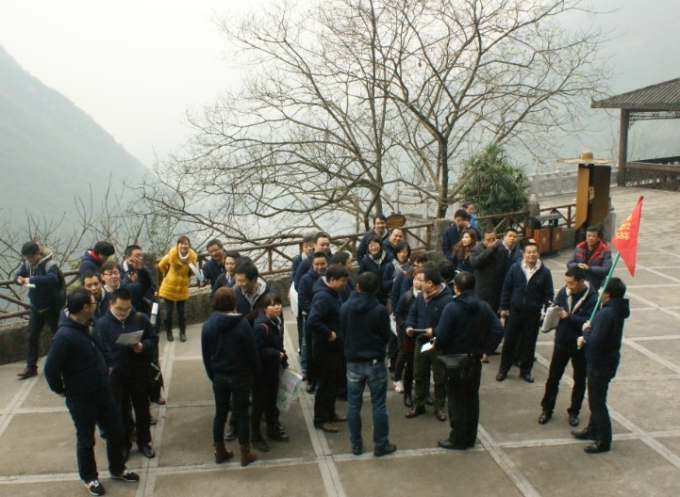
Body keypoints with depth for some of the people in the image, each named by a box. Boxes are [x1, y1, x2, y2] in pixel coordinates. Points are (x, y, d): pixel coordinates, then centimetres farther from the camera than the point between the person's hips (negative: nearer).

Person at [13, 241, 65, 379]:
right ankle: (31, 367, 13)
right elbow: (18, 275, 9)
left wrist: (31, 279, -42)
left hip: (51, 306, -6)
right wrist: (19, 279, -16)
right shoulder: (28, 263, 0)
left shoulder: (49, 264, -22)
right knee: (32, 336, 7)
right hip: (36, 306, 7)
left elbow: (53, 278, -39)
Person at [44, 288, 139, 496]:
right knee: (86, 440, 13)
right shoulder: (64, 336, -28)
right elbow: (51, 369, -22)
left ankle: (117, 469, 39)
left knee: (116, 431, 18)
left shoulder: (86, 327, -1)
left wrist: (106, 372, 11)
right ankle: (89, 478, 35)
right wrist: (61, 390, -9)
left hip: (103, 392, 7)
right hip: (81, 399, -7)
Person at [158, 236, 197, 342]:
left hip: (183, 288, 1)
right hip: (169, 287, -1)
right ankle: (168, 333, 24)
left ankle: (182, 333, 25)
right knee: (168, 311, 5)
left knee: (181, 312, 9)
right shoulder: (172, 254, -19)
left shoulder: (192, 256, -13)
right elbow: (161, 265, 0)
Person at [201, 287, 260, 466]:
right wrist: (256, 374, 1)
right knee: (242, 414, 8)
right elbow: (252, 352, -12)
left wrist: (213, 376, 13)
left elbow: (206, 355, 1)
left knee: (220, 414, 15)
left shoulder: (208, 325, -7)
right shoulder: (242, 323, -18)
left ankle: (220, 452, 26)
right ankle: (245, 454, 17)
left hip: (219, 377, 3)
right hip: (240, 376, -3)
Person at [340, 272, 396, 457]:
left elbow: (342, 335, 3)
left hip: (353, 362, 2)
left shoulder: (345, 307, -7)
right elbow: (386, 337, -3)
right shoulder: (380, 310, -14)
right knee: (379, 405, 8)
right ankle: (380, 445, 15)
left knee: (353, 405, 12)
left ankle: (356, 444, 19)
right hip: (375, 362, -2)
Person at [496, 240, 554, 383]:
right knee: (509, 341, 7)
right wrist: (504, 307, 2)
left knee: (529, 343, 10)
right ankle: (503, 369, 19)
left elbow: (549, 294, 0)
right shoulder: (515, 269, -3)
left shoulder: (544, 272, -4)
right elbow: (506, 289, 3)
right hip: (515, 312, 0)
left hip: (533, 314, 0)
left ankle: (525, 371, 24)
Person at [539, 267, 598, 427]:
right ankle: (547, 409, 25)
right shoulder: (563, 292, -7)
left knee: (580, 380, 14)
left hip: (580, 346, -3)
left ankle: (574, 412, 31)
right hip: (561, 342, 3)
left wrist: (569, 317, -32)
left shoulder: (592, 298, -19)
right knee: (553, 378, 10)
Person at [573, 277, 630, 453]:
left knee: (597, 402, 3)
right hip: (605, 361, 10)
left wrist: (586, 330, -13)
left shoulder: (606, 313, -28)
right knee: (596, 399, 24)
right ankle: (593, 430, 39)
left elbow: (596, 341, -31)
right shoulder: (617, 310, 3)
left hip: (601, 365, -10)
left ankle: (603, 441, 15)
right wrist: (586, 337, -2)